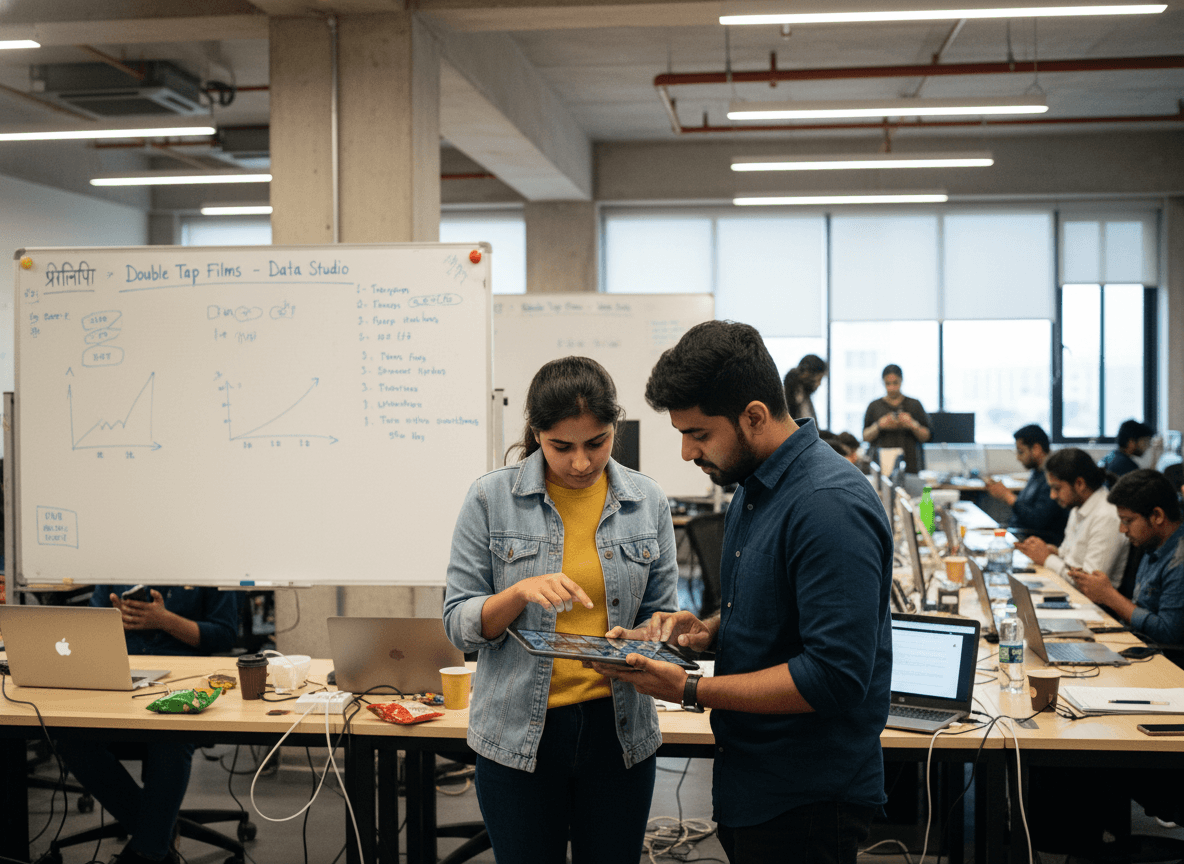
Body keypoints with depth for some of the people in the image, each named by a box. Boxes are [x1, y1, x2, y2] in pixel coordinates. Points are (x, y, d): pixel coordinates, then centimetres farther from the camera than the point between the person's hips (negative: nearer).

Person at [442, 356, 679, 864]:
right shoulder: (491, 498, -5)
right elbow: (458, 624, -4)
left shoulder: (647, 502, 2)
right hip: (519, 733, -2)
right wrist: (520, 592, -23)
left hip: (619, 728, 2)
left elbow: (661, 612, 9)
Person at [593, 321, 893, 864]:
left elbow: (834, 676, -27)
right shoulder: (754, 488, 9)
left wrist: (690, 691, -23)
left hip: (808, 800, -9)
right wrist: (707, 631, 1)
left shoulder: (829, 506, -23)